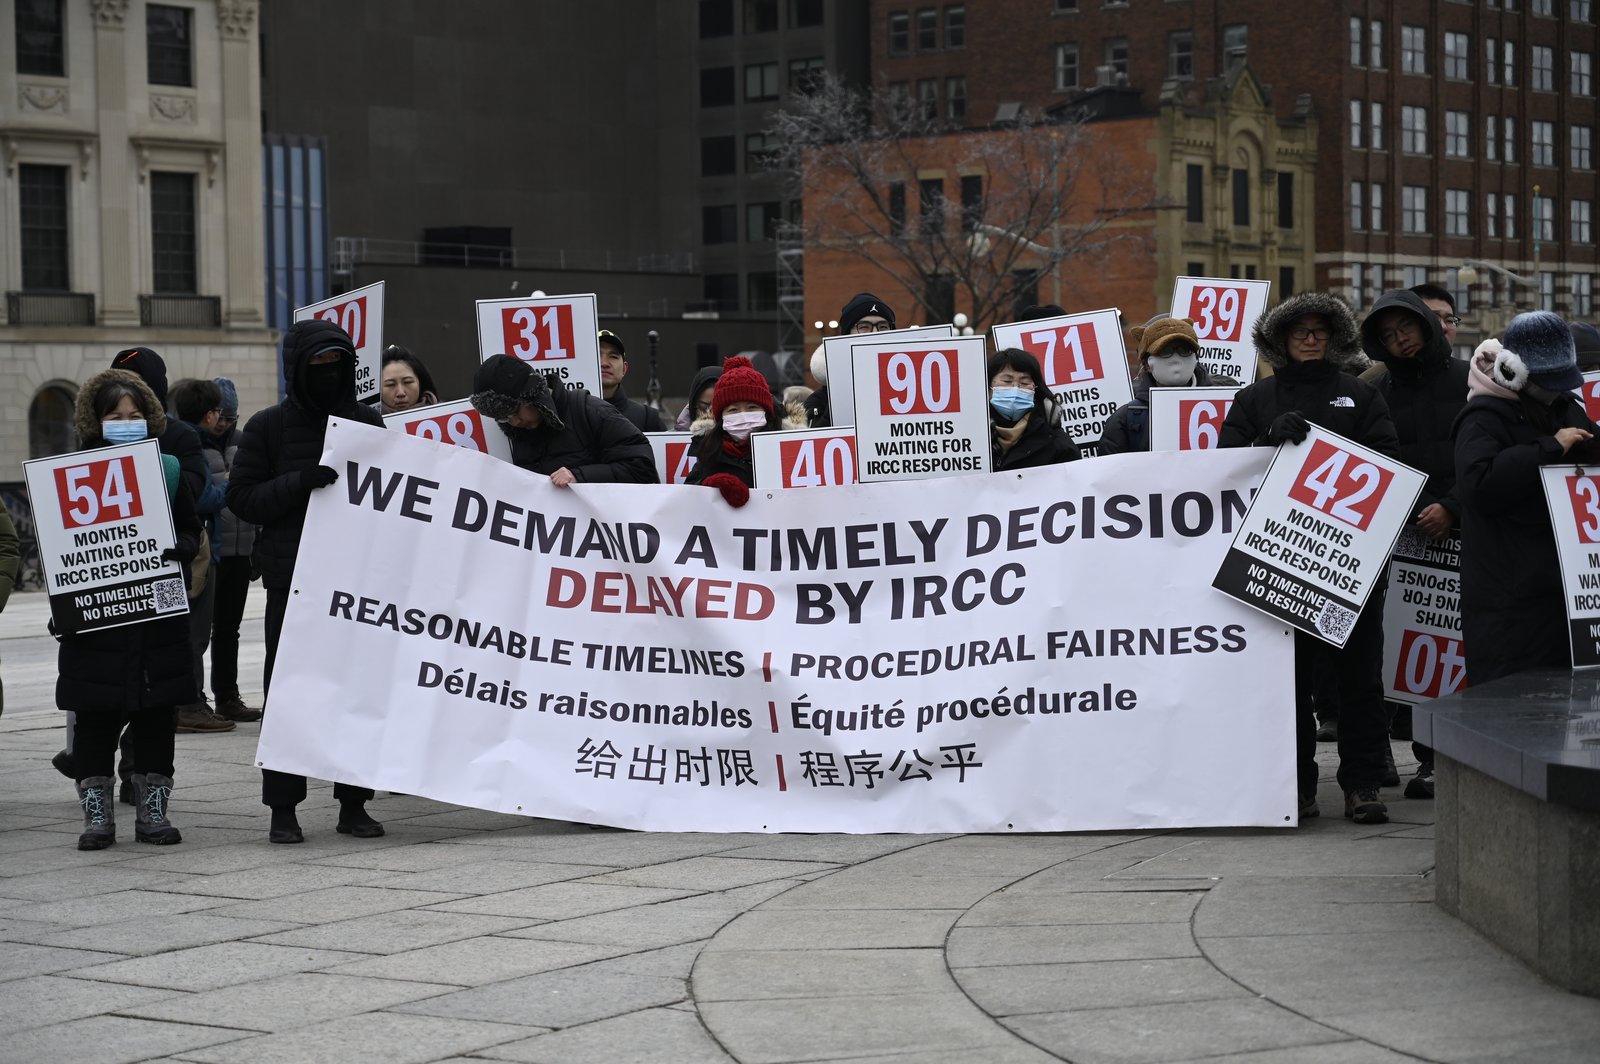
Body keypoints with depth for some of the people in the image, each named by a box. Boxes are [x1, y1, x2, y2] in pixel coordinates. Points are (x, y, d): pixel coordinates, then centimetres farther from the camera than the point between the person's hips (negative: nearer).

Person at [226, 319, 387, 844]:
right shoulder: (269, 427, 2)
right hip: (293, 582, -2)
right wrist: (300, 482, -18)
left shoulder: (368, 421, 10)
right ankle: (283, 808, 7)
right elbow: (242, 498, -3)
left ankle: (354, 803, 13)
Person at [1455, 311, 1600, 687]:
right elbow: (1478, 483, -27)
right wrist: (1551, 448, -20)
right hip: (1510, 597, -8)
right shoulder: (1484, 419, -8)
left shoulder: (1568, 409, 17)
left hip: (1568, 587, 8)